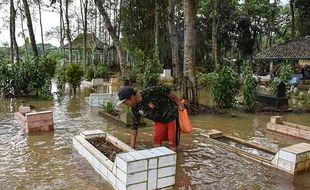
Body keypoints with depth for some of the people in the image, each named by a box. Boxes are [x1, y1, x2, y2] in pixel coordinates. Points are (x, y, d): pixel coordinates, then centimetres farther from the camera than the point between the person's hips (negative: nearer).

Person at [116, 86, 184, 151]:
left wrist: (179, 104, -11)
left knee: (172, 144, -3)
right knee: (157, 142, 3)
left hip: (172, 116, -6)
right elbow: (134, 125, -1)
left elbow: (168, 91, -20)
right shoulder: (135, 108, -9)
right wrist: (132, 144, 1)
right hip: (159, 121, 6)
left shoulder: (150, 92, -31)